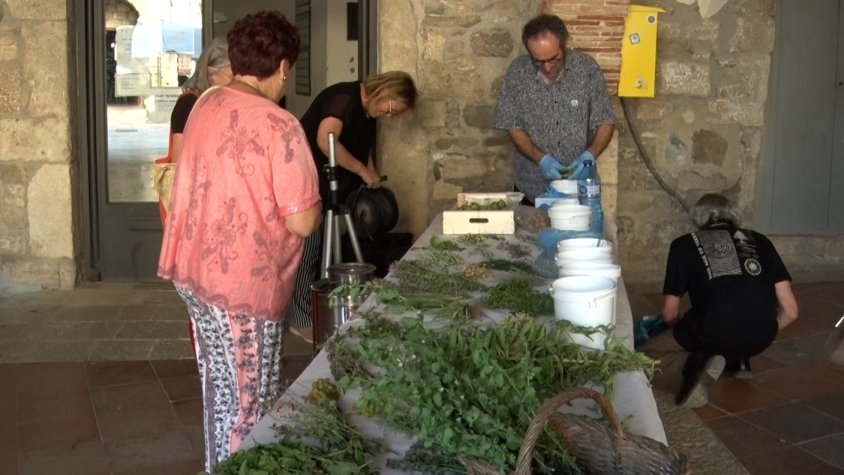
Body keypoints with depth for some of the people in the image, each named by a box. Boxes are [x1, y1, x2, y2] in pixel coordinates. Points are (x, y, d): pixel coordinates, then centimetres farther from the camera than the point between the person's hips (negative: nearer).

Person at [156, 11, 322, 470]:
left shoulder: (205, 104, 3)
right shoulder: (279, 125, -20)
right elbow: (302, 222, -20)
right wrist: (315, 208, 2)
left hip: (195, 268, 8)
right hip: (245, 282, -8)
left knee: (220, 388, 23)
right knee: (250, 401, 8)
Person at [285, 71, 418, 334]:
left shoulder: (367, 114, 9)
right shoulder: (344, 98, -20)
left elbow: (362, 150, 23)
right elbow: (325, 141, -35)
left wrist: (373, 181, 8)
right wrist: (363, 171, -28)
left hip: (327, 189, 9)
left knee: (318, 250, 14)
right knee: (306, 251, -4)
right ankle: (303, 320, 3)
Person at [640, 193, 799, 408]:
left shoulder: (684, 245, 13)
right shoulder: (759, 241, 19)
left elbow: (670, 313, 13)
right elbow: (790, 311, 15)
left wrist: (684, 331, 35)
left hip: (713, 332, -4)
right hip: (761, 339, 4)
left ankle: (695, 367, -10)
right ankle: (739, 359, 9)